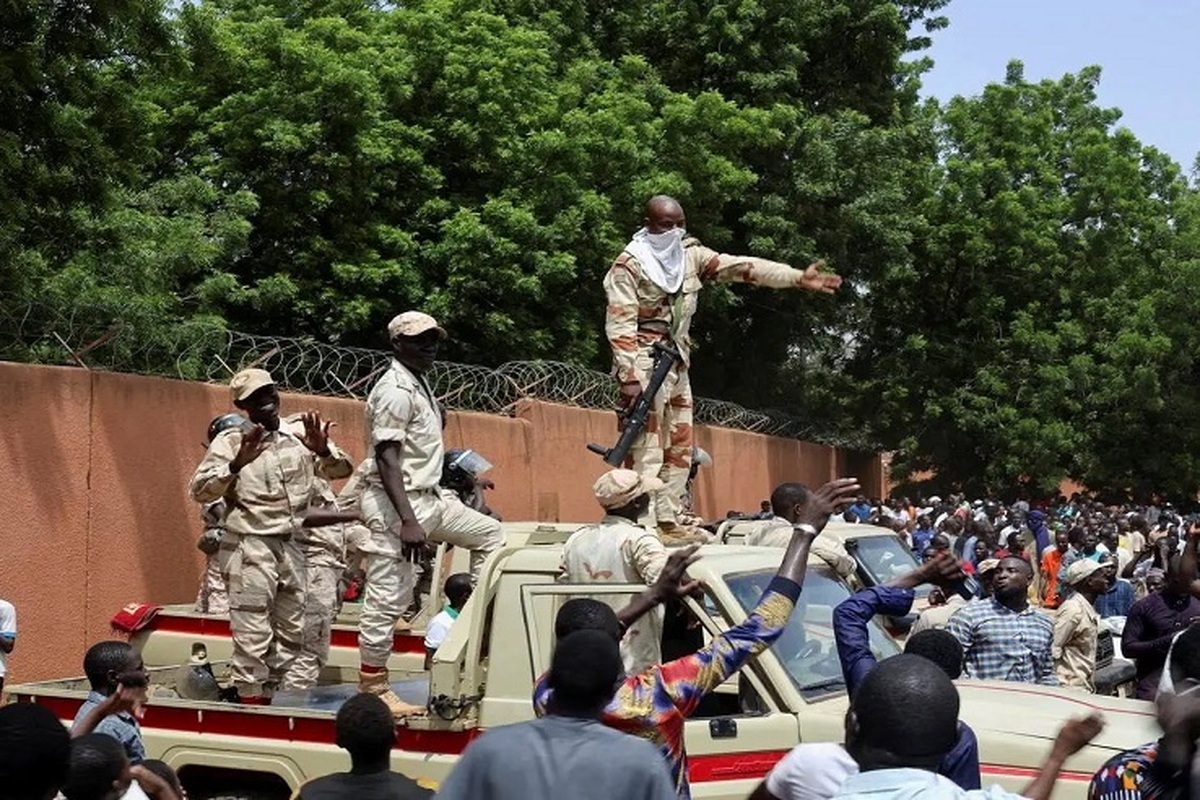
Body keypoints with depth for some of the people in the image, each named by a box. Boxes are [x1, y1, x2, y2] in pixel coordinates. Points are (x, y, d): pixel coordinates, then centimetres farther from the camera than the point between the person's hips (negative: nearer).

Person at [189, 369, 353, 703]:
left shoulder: (298, 436, 7)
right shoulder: (231, 441, -4)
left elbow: (342, 469, 5)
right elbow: (200, 490, -12)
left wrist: (323, 450, -16)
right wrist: (236, 464, -26)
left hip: (290, 547, 6)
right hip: (250, 548, -5)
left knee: (290, 633, 13)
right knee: (253, 636, -7)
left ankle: (273, 697, 25)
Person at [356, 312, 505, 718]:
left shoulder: (420, 385, 14)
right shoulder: (394, 391, -16)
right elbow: (386, 460, -22)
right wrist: (407, 520, -27)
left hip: (429, 498, 10)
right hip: (397, 504, -10)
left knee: (490, 533, 17)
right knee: (388, 598, -6)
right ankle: (372, 689, 2)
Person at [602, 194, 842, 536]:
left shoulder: (691, 255, 9)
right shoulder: (628, 266, -10)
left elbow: (741, 267, 5)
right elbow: (620, 325, -14)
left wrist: (798, 278, -1)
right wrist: (629, 376, -22)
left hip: (677, 363, 8)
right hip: (644, 362, -8)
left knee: (680, 448, 10)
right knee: (646, 450, -12)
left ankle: (667, 521, 16)